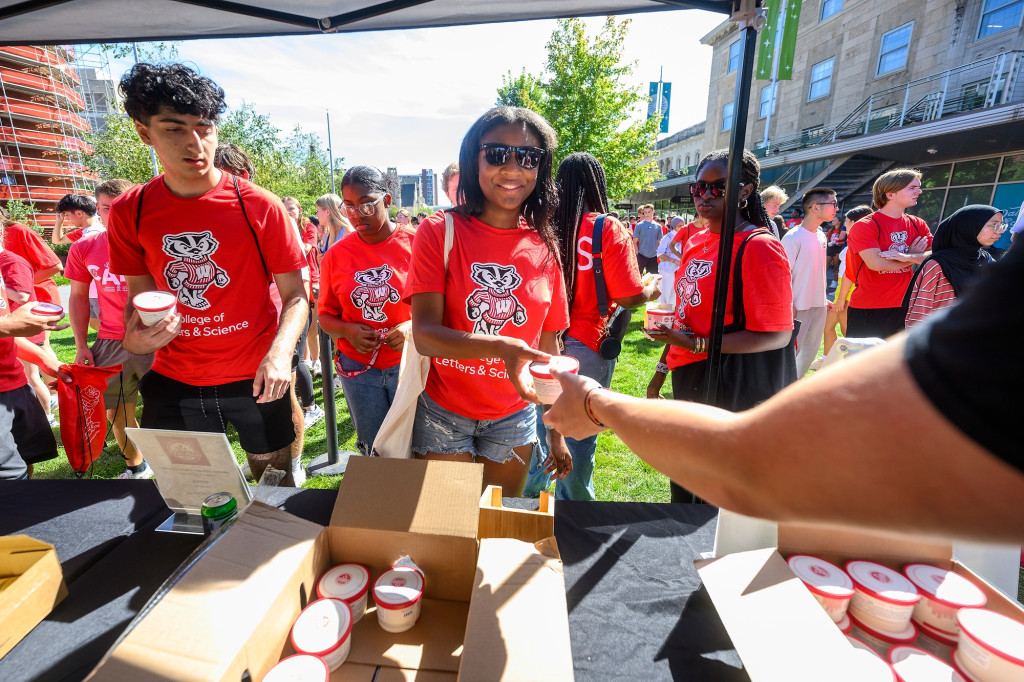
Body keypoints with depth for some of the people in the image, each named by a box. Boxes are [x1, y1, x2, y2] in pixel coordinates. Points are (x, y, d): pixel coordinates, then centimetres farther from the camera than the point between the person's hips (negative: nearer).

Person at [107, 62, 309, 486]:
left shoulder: (259, 207, -12)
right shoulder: (129, 212, -1)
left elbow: (295, 295, -10)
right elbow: (140, 291, 9)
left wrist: (280, 352, -25)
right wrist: (134, 339, -11)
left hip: (256, 378, -3)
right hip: (173, 382, 3)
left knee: (273, 477, 15)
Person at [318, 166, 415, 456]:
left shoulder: (416, 243, -6)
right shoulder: (336, 255, 2)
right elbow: (326, 315, 9)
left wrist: (414, 326, -22)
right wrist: (347, 331, -11)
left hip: (408, 364, -2)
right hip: (358, 369, 3)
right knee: (373, 450, 18)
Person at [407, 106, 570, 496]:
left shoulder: (545, 247, 0)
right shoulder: (440, 232, -9)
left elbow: (548, 345, 4)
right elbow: (424, 334, -19)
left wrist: (557, 432, 6)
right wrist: (501, 347, -36)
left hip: (513, 420, 3)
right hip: (444, 414, -2)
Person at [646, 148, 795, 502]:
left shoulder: (759, 247, -16)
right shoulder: (696, 242, 7)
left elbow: (777, 336, -19)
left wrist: (696, 345, -24)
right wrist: (663, 367, 16)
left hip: (736, 391, -8)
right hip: (689, 381, 8)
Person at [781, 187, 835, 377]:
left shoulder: (821, 236, 11)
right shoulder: (793, 237, -14)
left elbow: (819, 270, 18)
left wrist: (824, 298, 16)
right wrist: (789, 305, -20)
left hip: (819, 305, 8)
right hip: (799, 306, -8)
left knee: (811, 350, 15)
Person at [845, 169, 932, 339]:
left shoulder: (918, 225, 9)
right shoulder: (864, 226, -11)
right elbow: (876, 264, -23)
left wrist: (908, 256, -18)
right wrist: (915, 257, -7)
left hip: (904, 308, 7)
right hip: (867, 312, -6)